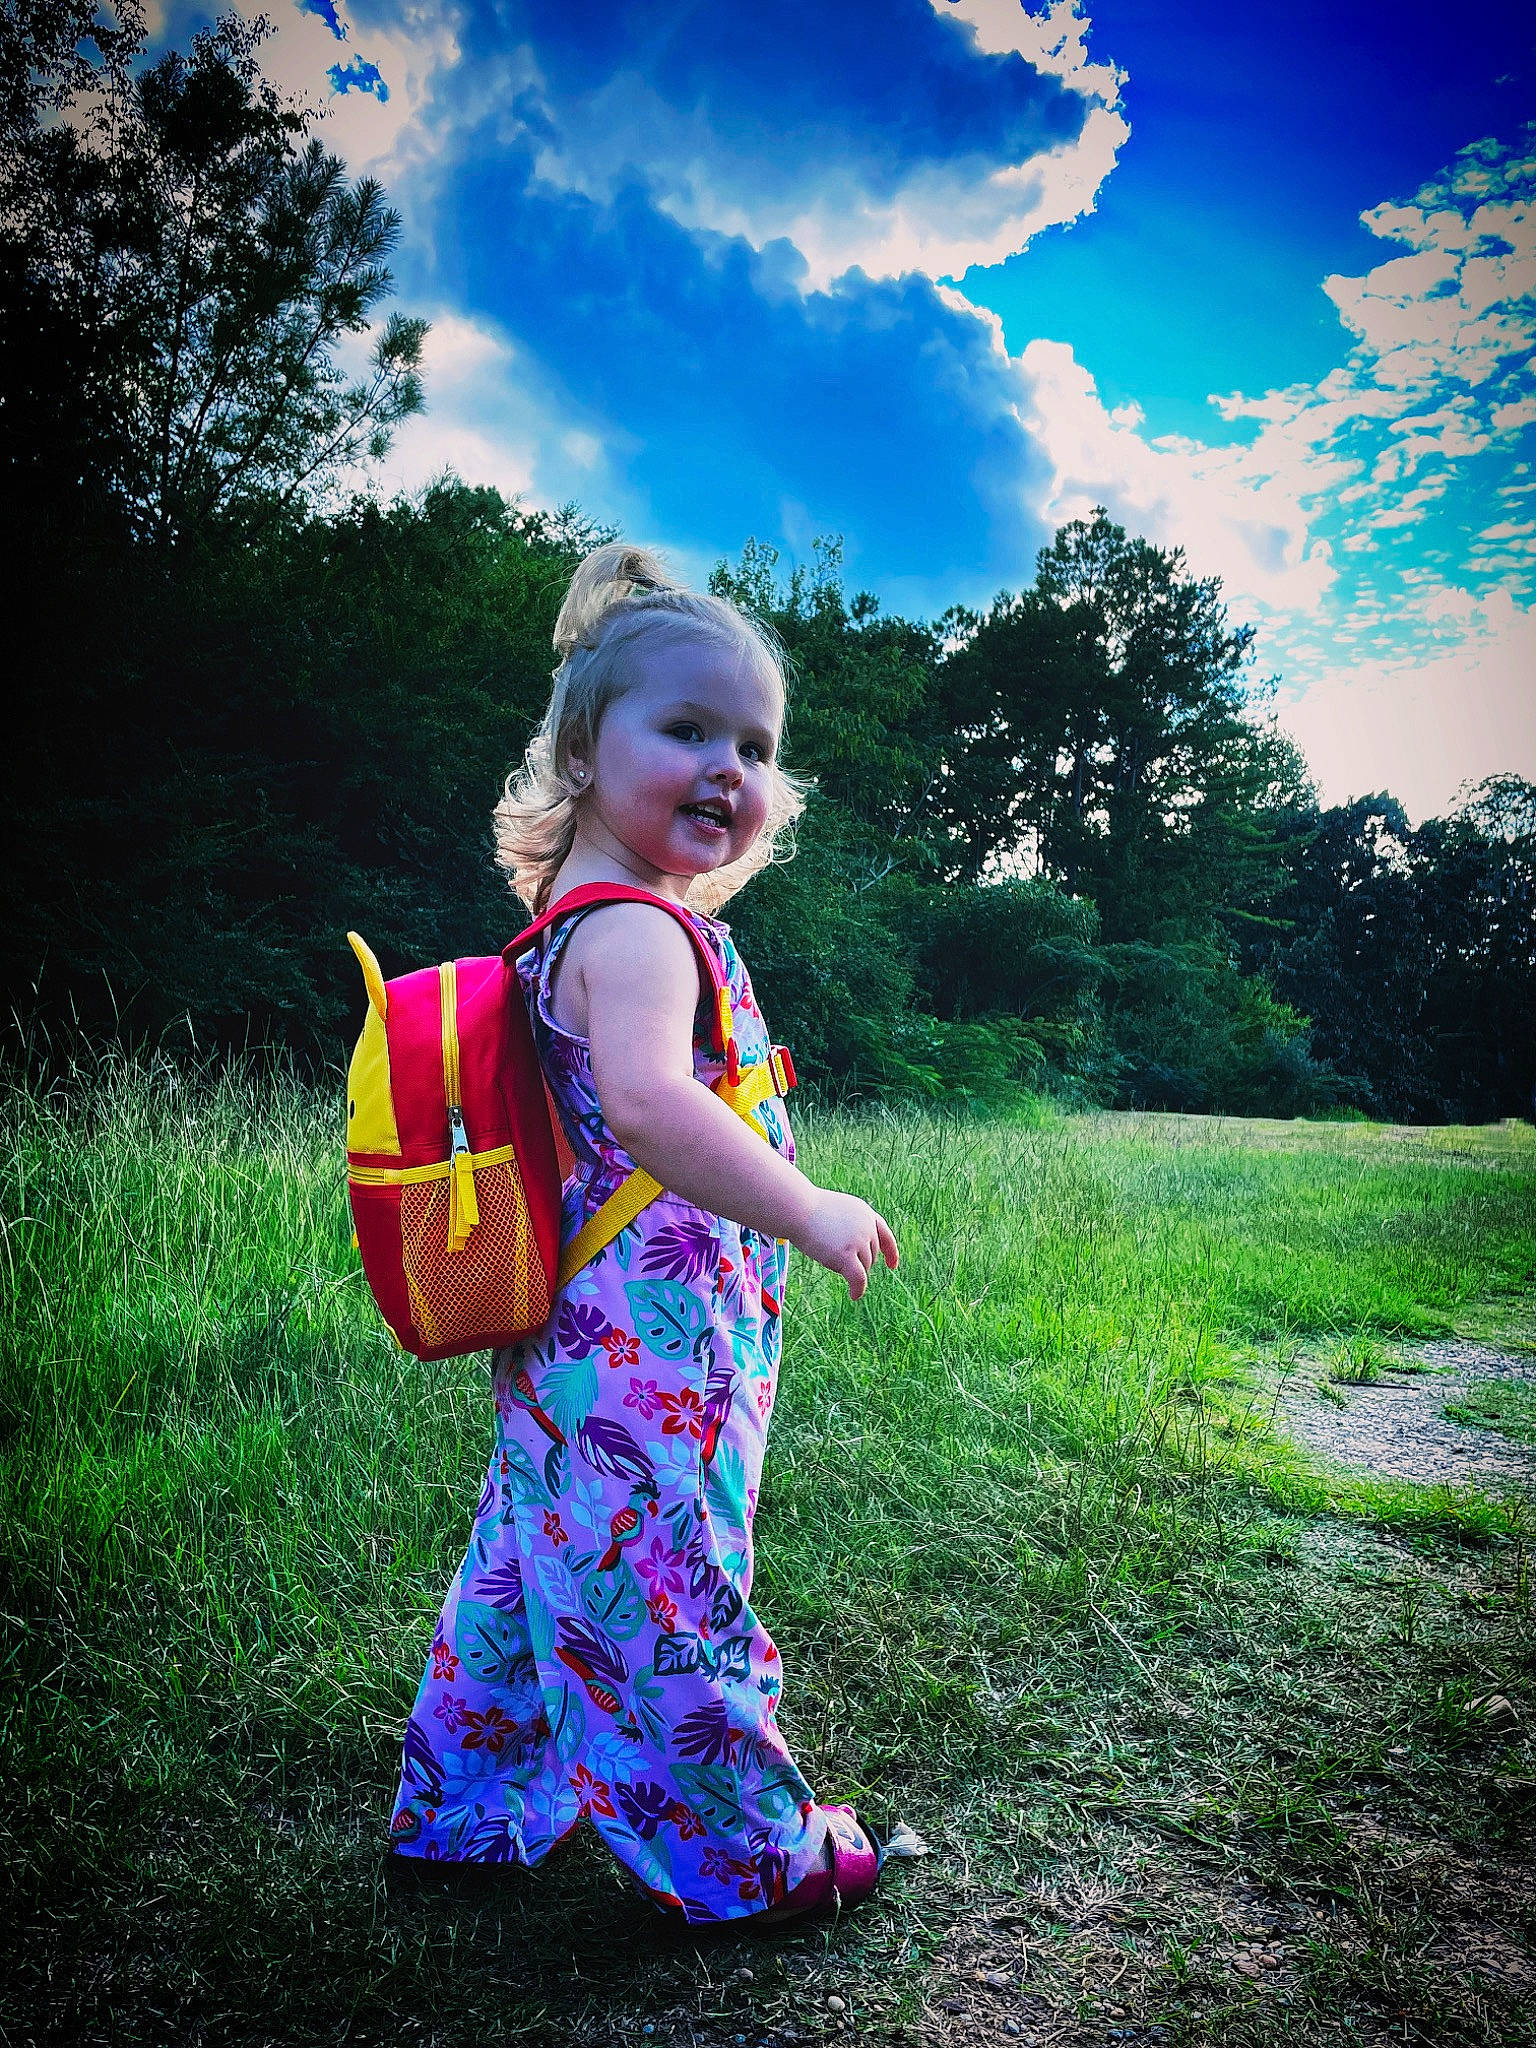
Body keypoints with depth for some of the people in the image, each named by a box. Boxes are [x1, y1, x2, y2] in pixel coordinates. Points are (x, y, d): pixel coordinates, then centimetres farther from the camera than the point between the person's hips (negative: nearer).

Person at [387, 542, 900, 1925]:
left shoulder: (593, 919, 14)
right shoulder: (637, 932, -20)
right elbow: (648, 1104, -37)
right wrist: (809, 1212, -31)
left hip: (581, 1336, 11)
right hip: (651, 1342, -11)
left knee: (541, 1562, 22)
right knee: (664, 1593, 6)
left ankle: (468, 1805, 41)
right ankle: (744, 1856, 25)